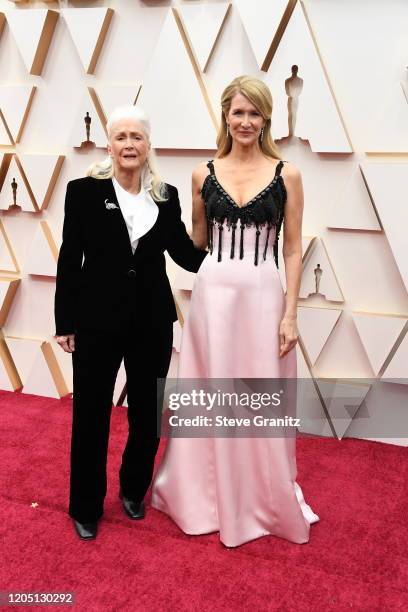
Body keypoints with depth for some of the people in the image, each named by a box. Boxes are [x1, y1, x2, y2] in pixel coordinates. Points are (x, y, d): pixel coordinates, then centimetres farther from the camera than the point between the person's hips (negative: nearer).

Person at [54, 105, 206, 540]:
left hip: (152, 320, 3)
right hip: (97, 320, -2)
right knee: (91, 413, 8)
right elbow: (69, 261, -4)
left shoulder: (166, 196, 3)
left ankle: (134, 489, 38)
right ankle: (85, 507, 28)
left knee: (147, 412, 14)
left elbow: (184, 253, 6)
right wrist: (65, 322, -5)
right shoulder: (84, 191, -5)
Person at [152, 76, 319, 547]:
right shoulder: (204, 174, 5)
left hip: (262, 295, -1)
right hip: (212, 293, 2)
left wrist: (290, 314, -5)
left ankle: (266, 499, 30)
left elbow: (293, 250, 0)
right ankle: (206, 491, 32)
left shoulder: (287, 174, 0)